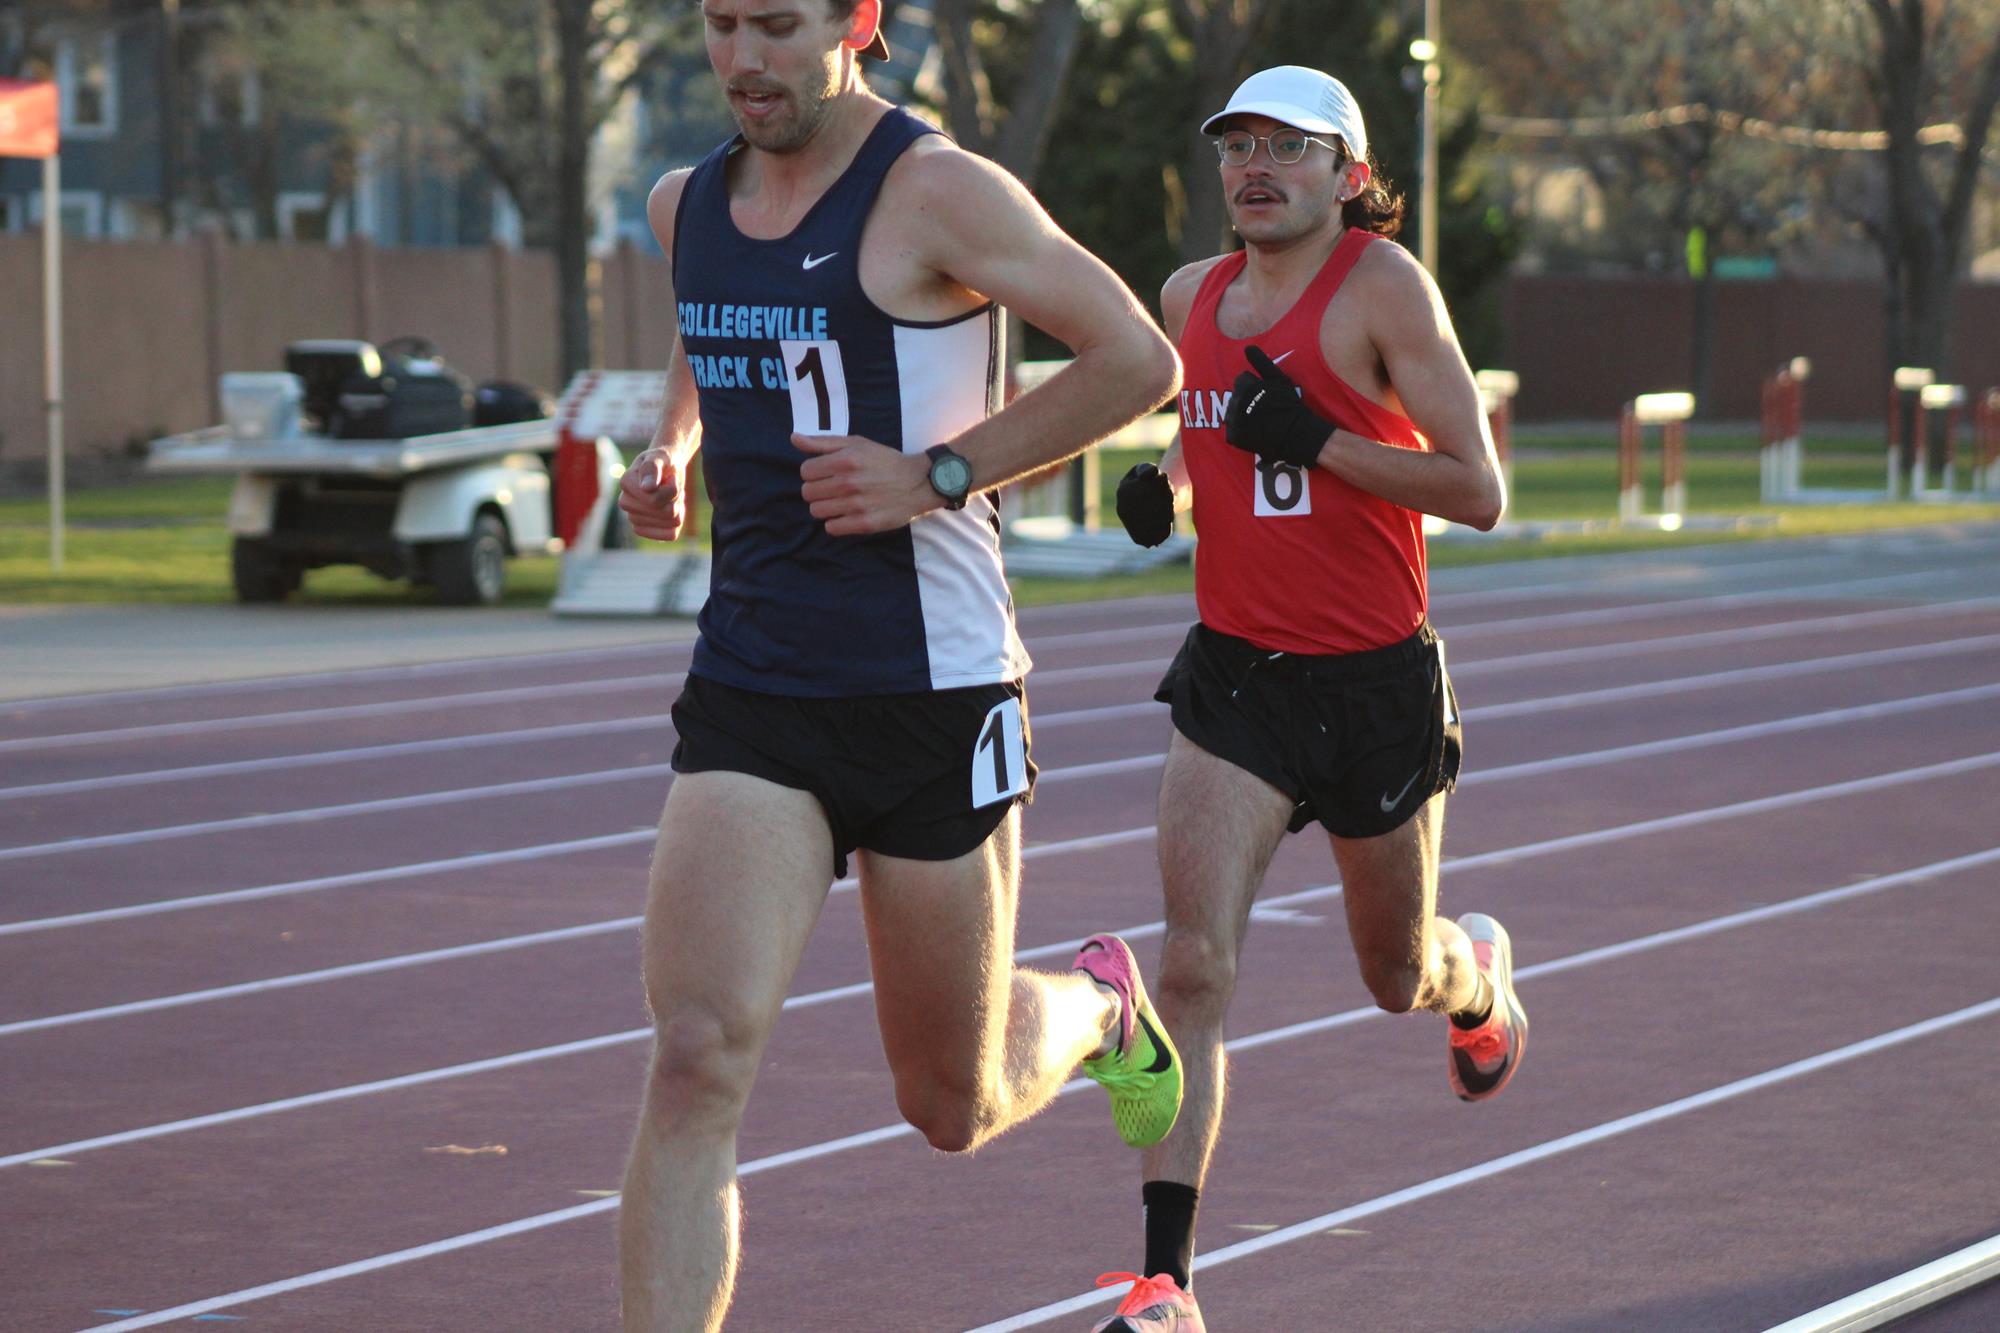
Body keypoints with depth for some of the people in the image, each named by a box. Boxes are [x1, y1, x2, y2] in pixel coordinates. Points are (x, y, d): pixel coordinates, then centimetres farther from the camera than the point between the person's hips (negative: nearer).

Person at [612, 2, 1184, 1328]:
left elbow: (1139, 359, -11)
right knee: (696, 1063, -16)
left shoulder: (938, 193, -11)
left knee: (950, 1106, 11)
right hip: (751, 686, 4)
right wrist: (667, 453, 10)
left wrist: (937, 475, -16)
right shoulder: (686, 206, 8)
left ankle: (1101, 1004, 46)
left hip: (933, 686, -4)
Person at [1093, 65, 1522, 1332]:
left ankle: (1479, 973, 56)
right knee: (1195, 965, -15)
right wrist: (1165, 486, 3)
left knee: (1400, 977, 17)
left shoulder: (1383, 283, -12)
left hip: (1379, 681, -3)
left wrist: (1312, 440, -24)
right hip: (1235, 673, 3)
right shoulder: (1192, 297, 5)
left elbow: (1479, 491, -16)